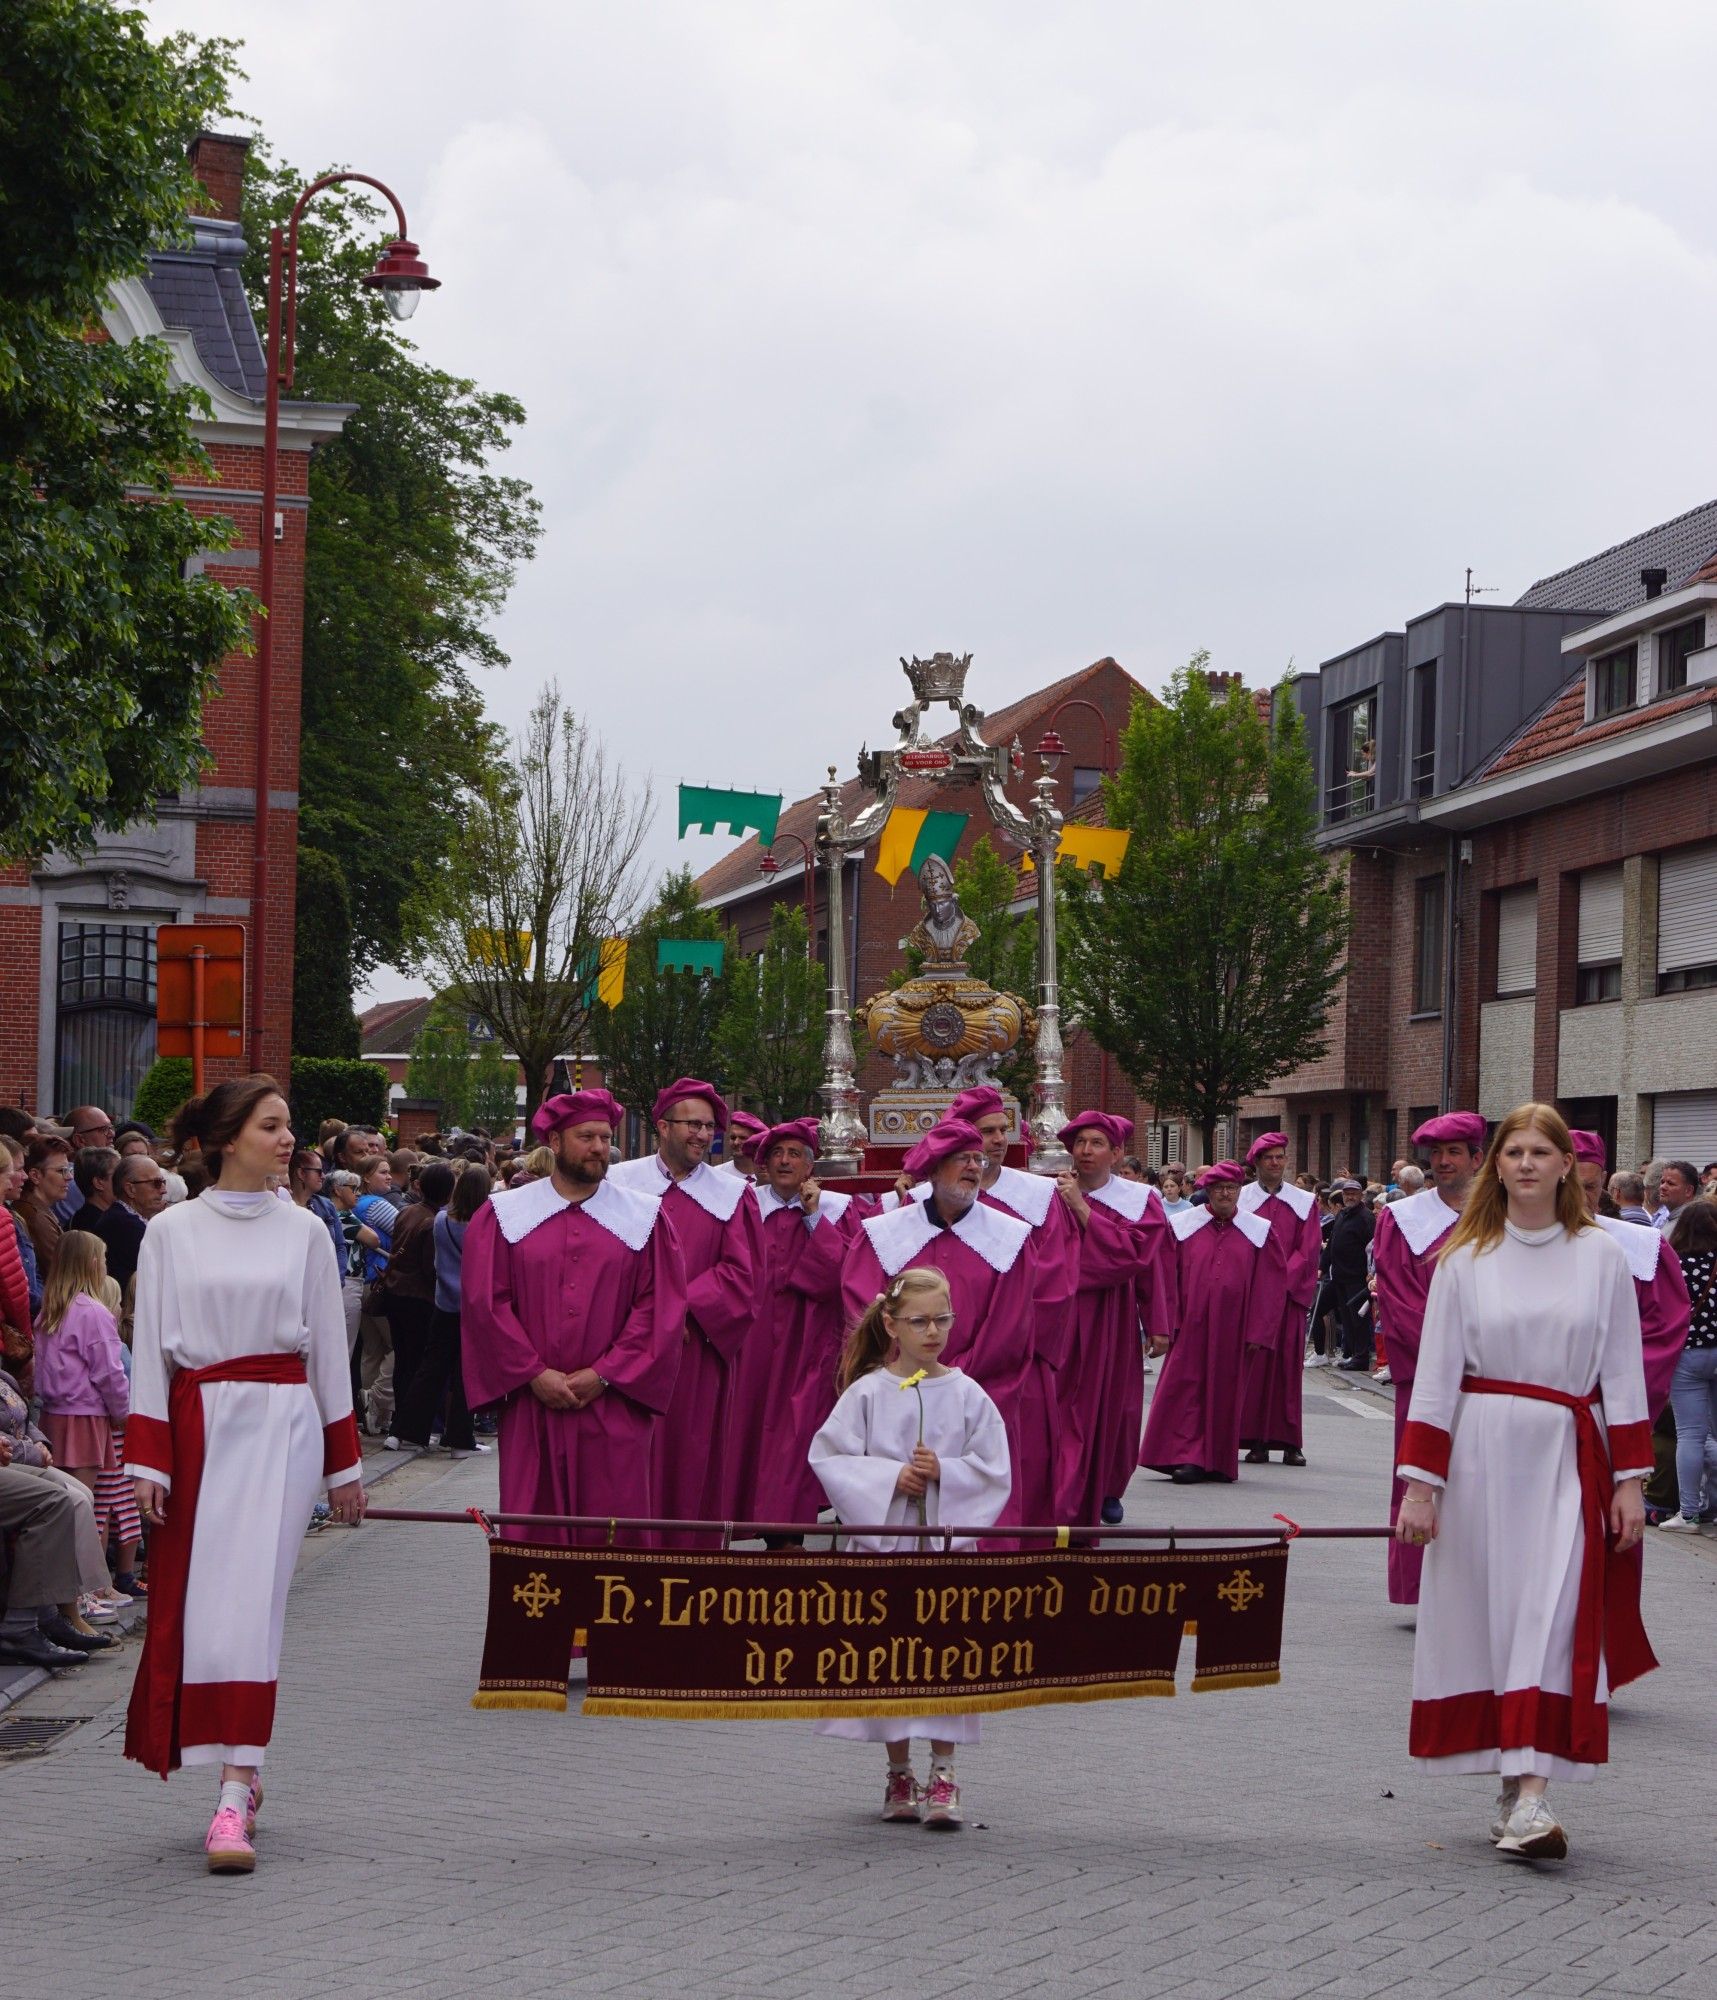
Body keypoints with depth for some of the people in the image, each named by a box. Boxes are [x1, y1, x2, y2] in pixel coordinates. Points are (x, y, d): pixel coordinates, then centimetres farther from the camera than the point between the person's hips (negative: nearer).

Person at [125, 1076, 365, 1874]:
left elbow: (329, 1349, 11)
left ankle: (235, 1796, -15)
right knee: (187, 1600, 1)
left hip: (280, 1425, -1)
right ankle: (240, 1770, 17)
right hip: (196, 1424, 1)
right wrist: (147, 1461, -4)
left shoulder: (303, 1232, 6)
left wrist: (344, 1462, 12)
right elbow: (149, 1351, 3)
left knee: (248, 1597, -11)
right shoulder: (171, 1232, 4)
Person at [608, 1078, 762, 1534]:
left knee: (691, 1458, 2)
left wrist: (683, 1308, -11)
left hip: (698, 1351, 0)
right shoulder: (623, 1183, 5)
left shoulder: (731, 1194, 6)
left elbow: (743, 1274, -1)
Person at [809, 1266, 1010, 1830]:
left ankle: (943, 1777, 2)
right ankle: (899, 1777, 16)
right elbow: (829, 1458, -3)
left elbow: (994, 1471, 2)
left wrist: (944, 1472, -14)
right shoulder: (867, 1392, 0)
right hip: (881, 1542, 0)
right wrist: (888, 1478, -14)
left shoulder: (967, 1395, 2)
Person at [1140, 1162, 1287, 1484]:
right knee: (1186, 1386, -4)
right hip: (1190, 1325, -1)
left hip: (1232, 1329, 1)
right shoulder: (1182, 1226, 2)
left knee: (1224, 1392, 5)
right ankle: (1188, 1457, 0)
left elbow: (1270, 1283, 4)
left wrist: (1258, 1332, -1)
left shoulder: (1259, 1232, 4)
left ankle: (1217, 1461, 11)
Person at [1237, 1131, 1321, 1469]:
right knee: (1252, 1365, -4)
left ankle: (1290, 1442, 3)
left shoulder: (1304, 1203, 9)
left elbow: (1309, 1250, 2)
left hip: (1289, 1294, 1)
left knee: (1288, 1365, 0)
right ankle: (1256, 1441, -2)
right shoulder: (1240, 1199, 5)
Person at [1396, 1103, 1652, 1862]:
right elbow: (1435, 1372, 3)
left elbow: (1623, 1372, 6)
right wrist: (1419, 1483, -2)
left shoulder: (1601, 1255, 4)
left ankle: (1531, 1798, -14)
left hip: (1567, 1458, 0)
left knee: (1553, 1620, -9)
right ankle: (1512, 1790, 14)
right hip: (1481, 1452, 1)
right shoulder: (1465, 1257, 4)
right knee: (1487, 1614, 2)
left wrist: (1630, 1479, 1)